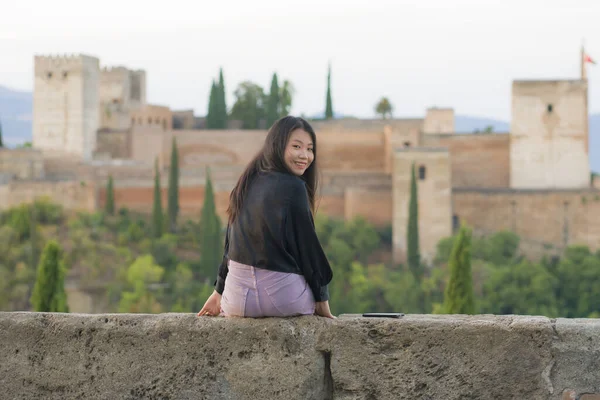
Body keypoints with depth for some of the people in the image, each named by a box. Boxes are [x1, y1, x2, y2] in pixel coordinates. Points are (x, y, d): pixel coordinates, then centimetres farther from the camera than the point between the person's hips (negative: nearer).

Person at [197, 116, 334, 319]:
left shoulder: (247, 183, 10)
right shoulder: (293, 187, -11)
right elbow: (307, 247, -10)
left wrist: (219, 291, 23)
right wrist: (322, 299, 0)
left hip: (238, 296, 6)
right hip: (282, 293, -6)